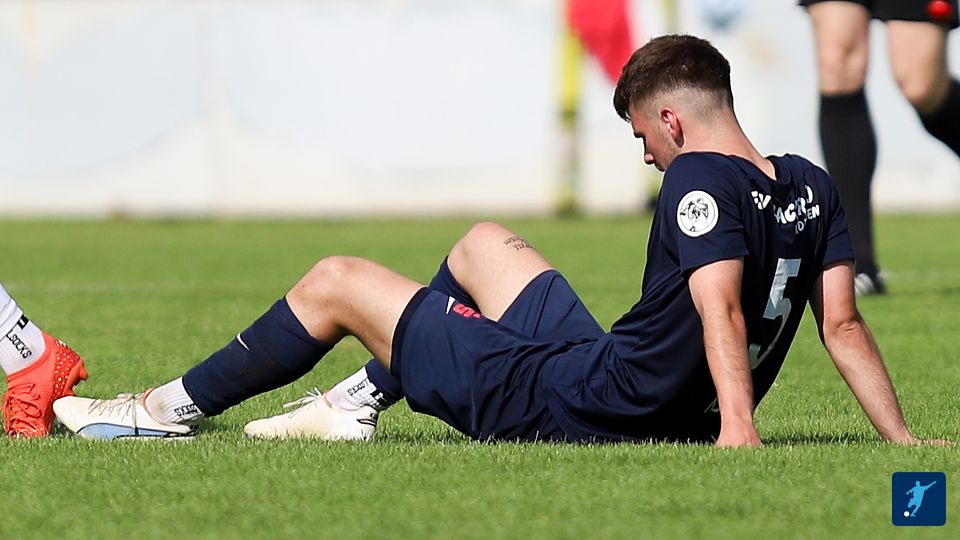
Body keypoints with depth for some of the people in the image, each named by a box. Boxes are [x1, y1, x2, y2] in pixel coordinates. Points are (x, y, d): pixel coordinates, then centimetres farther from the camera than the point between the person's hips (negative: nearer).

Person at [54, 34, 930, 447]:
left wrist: (738, 426, -47)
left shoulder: (700, 184, -21)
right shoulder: (812, 188, 2)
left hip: (567, 406, -9)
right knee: (482, 243, 31)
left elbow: (722, 309, -35)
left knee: (337, 282, 6)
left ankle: (174, 409, 22)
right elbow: (843, 324, -3)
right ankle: (360, 402, 38)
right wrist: (902, 440, -1)